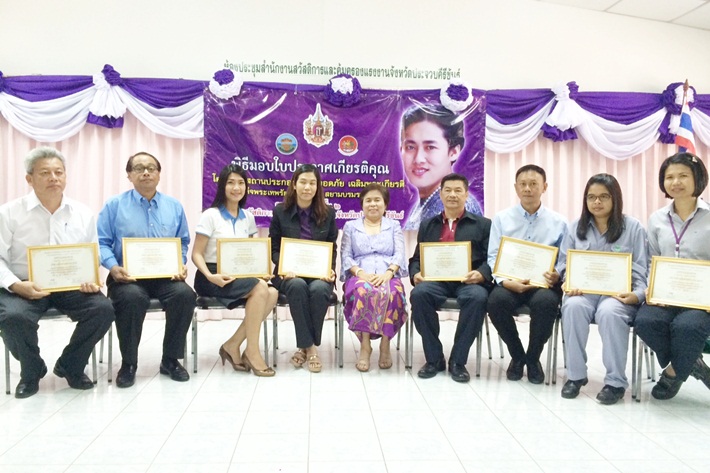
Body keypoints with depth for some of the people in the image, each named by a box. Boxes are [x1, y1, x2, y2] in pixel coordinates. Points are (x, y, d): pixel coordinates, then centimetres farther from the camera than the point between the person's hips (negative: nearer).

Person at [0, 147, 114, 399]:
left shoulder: (83, 214, 7)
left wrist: (92, 280, -10)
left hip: (71, 286, 2)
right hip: (25, 287, -2)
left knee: (104, 308, -24)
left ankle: (70, 367, 4)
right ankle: (31, 372, 2)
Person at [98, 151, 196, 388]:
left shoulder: (174, 207, 14)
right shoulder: (114, 205, 7)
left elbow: (183, 243, 16)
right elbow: (101, 243, 2)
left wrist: (181, 265, -4)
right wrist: (114, 267, -16)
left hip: (166, 277, 2)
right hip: (128, 277, -2)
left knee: (185, 293, -29)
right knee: (132, 297, -36)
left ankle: (170, 360, -9)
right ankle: (128, 364, -13)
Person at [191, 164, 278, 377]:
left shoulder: (248, 217, 12)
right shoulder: (210, 215, -5)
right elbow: (197, 254, -7)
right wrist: (210, 276, -24)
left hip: (237, 276, 6)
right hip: (212, 278, -6)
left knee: (272, 293, -22)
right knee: (259, 288, -29)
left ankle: (233, 345, -11)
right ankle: (252, 352, -16)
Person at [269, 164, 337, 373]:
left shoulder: (328, 213, 8)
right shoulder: (280, 211, 5)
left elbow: (332, 248, 11)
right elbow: (274, 248, 6)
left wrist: (330, 269, -8)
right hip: (290, 274, -1)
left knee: (319, 290, -34)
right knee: (298, 286, -36)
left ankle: (305, 346, -16)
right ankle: (309, 347, -24)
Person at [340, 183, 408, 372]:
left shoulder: (394, 226, 20)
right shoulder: (350, 226, 20)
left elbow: (399, 254, 5)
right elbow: (345, 256, 9)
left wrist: (388, 273, -16)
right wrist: (360, 272, -12)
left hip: (388, 277, 0)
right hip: (359, 277, 0)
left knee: (390, 293, -38)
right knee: (363, 290, -38)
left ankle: (385, 345, -26)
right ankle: (365, 345, -31)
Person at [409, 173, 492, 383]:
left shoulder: (483, 224, 16)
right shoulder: (428, 225, 24)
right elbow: (416, 258, 19)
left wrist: (481, 274, -16)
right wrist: (416, 274, -4)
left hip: (468, 282, -1)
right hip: (436, 280, 2)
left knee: (478, 297, -36)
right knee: (419, 294, -32)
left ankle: (458, 360, -19)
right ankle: (434, 358, -16)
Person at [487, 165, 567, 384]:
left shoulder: (559, 222, 8)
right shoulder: (501, 219, 7)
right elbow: (493, 258, 3)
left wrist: (557, 276, -16)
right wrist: (505, 281, -15)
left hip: (544, 284, 0)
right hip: (510, 283, 1)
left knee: (546, 301, -35)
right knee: (496, 300, -32)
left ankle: (533, 358, -6)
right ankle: (517, 356, -3)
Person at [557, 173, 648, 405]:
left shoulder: (633, 227, 7)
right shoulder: (576, 227, 14)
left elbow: (641, 269, 3)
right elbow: (564, 264, 11)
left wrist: (638, 294, -16)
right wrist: (570, 285, -9)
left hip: (618, 294, -2)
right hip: (583, 291, 2)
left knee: (609, 312, -37)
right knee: (573, 306, -33)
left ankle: (615, 381, -23)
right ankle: (575, 375, -20)